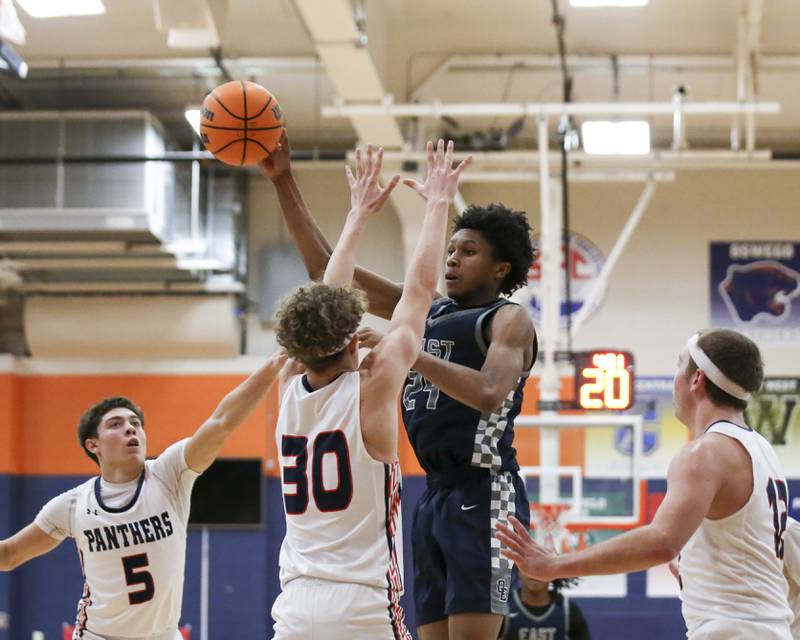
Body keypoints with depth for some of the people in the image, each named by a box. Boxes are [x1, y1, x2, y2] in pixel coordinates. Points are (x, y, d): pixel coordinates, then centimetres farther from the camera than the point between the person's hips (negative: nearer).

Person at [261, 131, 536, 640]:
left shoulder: (509, 319, -3)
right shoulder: (426, 308, 17)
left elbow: (488, 393, -24)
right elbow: (327, 269, 16)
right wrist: (284, 183, 10)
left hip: (483, 496, -8)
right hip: (436, 495, 8)